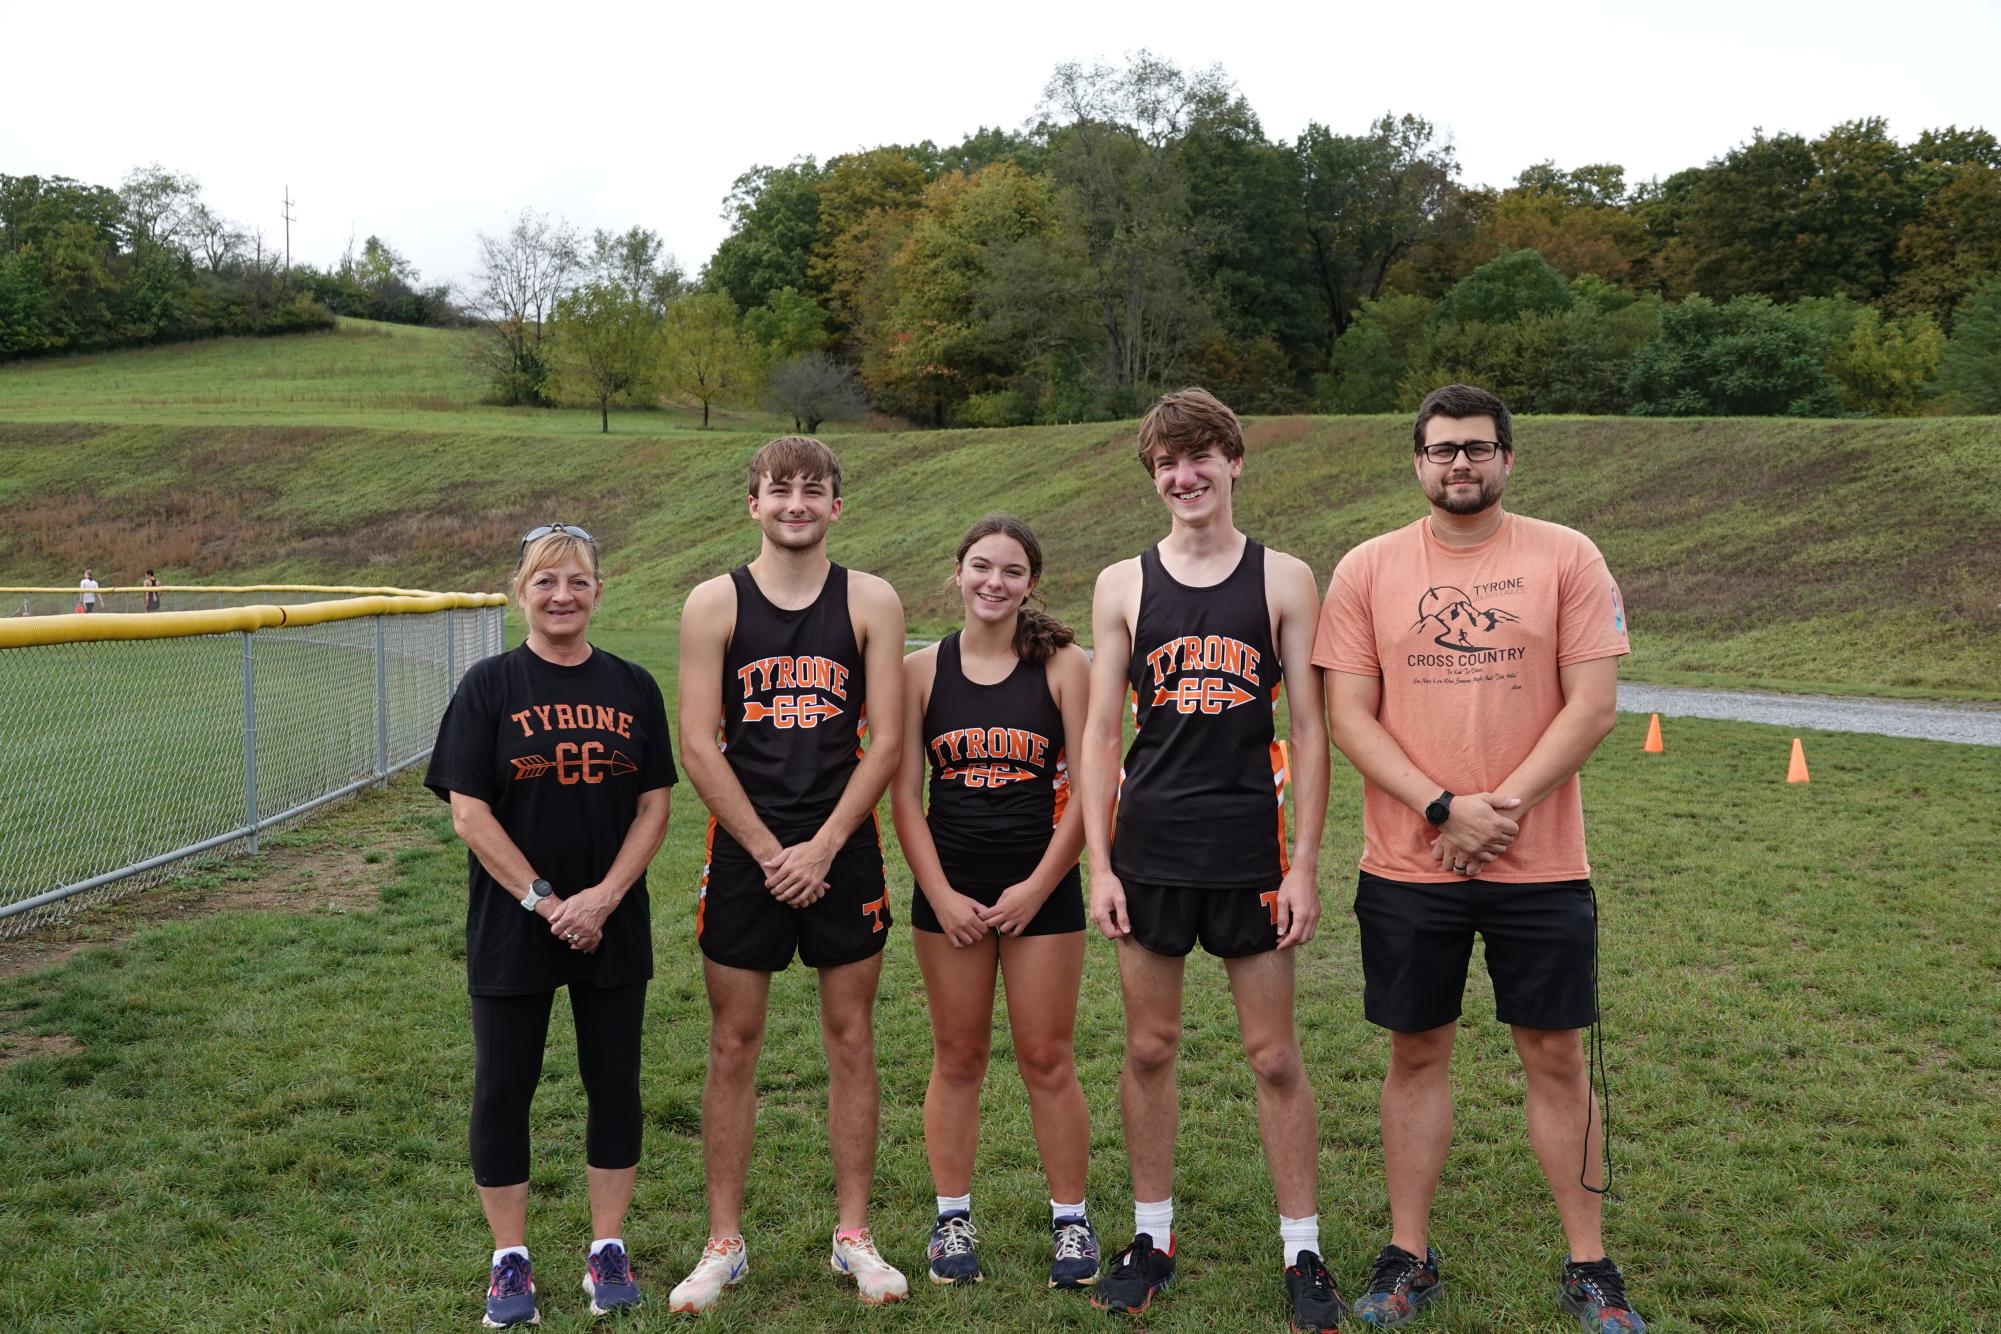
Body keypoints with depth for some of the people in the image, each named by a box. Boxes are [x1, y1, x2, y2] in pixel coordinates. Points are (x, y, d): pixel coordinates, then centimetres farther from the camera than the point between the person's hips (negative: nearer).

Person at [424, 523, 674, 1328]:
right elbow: (469, 814, -9)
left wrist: (605, 895, -12)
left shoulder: (633, 688, 3)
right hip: (512, 931, -2)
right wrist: (546, 901, -15)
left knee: (614, 1084, 9)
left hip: (613, 928, 2)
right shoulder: (490, 687, -4)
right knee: (502, 1090, 6)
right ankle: (510, 1260, 21)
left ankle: (608, 1249, 24)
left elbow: (655, 804, 1)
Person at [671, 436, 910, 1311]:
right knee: (733, 1047, 6)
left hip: (843, 851, 1)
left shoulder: (871, 602, 2)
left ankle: (854, 1236, 20)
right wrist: (769, 851, -9)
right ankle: (724, 1244, 18)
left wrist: (822, 846, -10)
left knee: (851, 1040, 7)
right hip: (745, 850, 0)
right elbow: (698, 746, -3)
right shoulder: (714, 604, 1)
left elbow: (885, 742, -2)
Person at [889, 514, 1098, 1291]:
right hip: (949, 890, 1)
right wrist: (940, 893, -7)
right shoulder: (921, 670, 2)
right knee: (957, 1057, 10)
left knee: (1048, 1059, 4)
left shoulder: (1062, 666, -3)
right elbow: (905, 794, 1)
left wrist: (1036, 888, -9)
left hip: (1042, 888, -1)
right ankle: (952, 1219, 22)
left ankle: (1070, 1220, 18)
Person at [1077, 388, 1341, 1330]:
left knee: (1274, 1055, 5)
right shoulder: (1123, 585, 5)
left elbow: (1310, 730, 1)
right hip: (1149, 849, 2)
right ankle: (1152, 1239, 25)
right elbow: (1101, 733, 6)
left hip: (1249, 848, -1)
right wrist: (1098, 863, 0)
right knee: (1149, 1048, 9)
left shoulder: (1284, 580, 2)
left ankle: (1302, 1254, 18)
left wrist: (1304, 865, -5)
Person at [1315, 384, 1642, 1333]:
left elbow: (1593, 705, -6)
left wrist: (1502, 808, -14)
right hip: (1405, 866, 1)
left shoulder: (1565, 558, -1)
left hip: (1541, 865, -1)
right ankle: (1408, 1258, 23)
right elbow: (1349, 716, -3)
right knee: (1417, 1055, 10)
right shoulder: (1367, 569, 2)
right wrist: (1445, 810, -13)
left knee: (1556, 1057, 8)